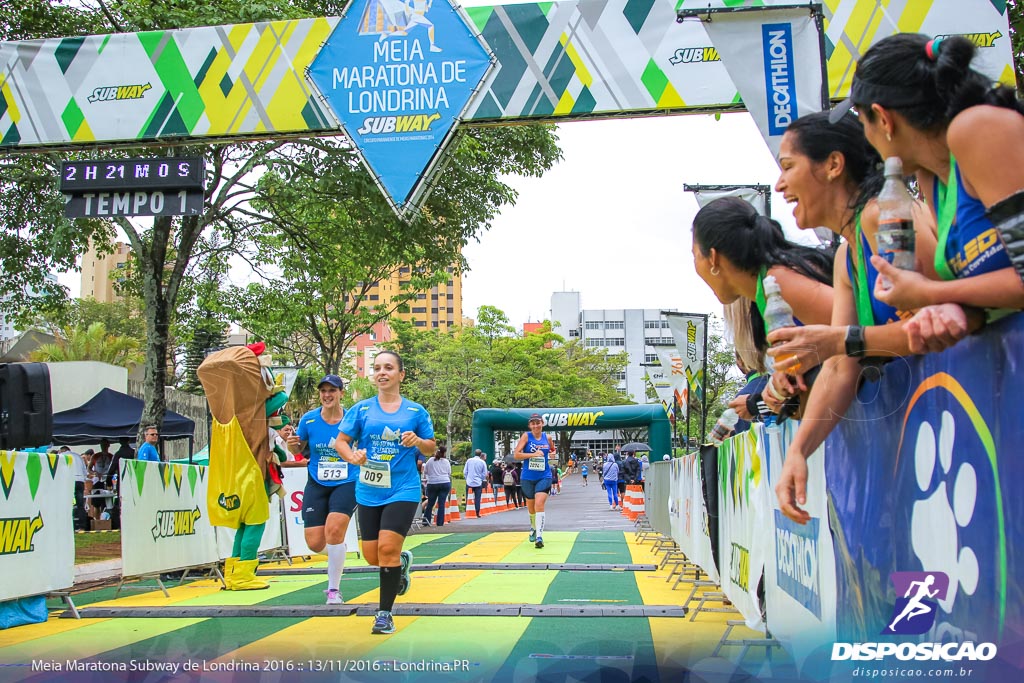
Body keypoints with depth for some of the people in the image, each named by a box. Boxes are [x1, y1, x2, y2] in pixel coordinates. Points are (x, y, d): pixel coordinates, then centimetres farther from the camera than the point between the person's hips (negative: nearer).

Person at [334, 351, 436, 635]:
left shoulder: (416, 411, 3)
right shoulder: (361, 409, 4)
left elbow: (432, 449, 9)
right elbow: (340, 442, 4)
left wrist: (418, 442, -13)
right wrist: (353, 456, -17)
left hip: (403, 490, -3)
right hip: (368, 492, 3)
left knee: (388, 547, -16)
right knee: (372, 556, 5)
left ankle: (385, 613, 0)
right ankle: (402, 562, 42)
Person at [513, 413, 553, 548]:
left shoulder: (547, 438, 4)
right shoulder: (526, 436, -5)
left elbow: (552, 450, 25)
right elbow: (516, 455, -12)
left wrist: (551, 454, 1)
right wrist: (533, 454, -22)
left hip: (544, 476, 0)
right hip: (527, 477, 0)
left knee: (539, 504, -18)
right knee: (531, 507, 14)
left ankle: (539, 536, -19)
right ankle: (533, 528, 42)